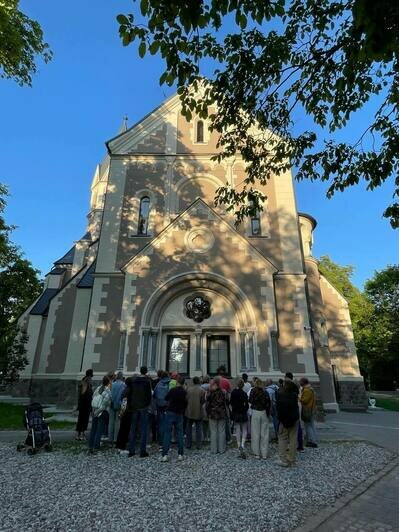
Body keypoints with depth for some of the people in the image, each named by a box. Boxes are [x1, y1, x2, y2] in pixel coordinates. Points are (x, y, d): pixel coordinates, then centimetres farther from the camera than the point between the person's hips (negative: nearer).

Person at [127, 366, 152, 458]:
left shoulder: (133, 381, 3)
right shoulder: (147, 381, -11)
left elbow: (129, 394, 6)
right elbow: (149, 394, -9)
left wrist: (129, 406, 11)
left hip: (134, 407, 5)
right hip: (143, 407, -4)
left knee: (133, 429, 13)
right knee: (143, 429, 3)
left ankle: (131, 451, 17)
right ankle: (143, 452, 5)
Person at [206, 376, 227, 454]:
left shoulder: (210, 392, -9)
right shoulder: (223, 392, -10)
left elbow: (207, 403, -4)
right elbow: (226, 403, -4)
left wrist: (208, 413, 7)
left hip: (212, 413, 0)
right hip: (221, 414, 0)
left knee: (213, 432, 10)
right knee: (221, 431, 11)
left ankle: (214, 449, 15)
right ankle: (221, 449, 17)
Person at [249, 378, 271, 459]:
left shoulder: (253, 391, -8)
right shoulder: (265, 392, 0)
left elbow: (250, 401, -9)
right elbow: (268, 403, -2)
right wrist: (268, 413, 4)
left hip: (256, 413, -3)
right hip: (264, 413, 3)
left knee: (256, 433, 7)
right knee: (264, 433, 11)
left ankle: (257, 453, 14)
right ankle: (264, 454, 17)